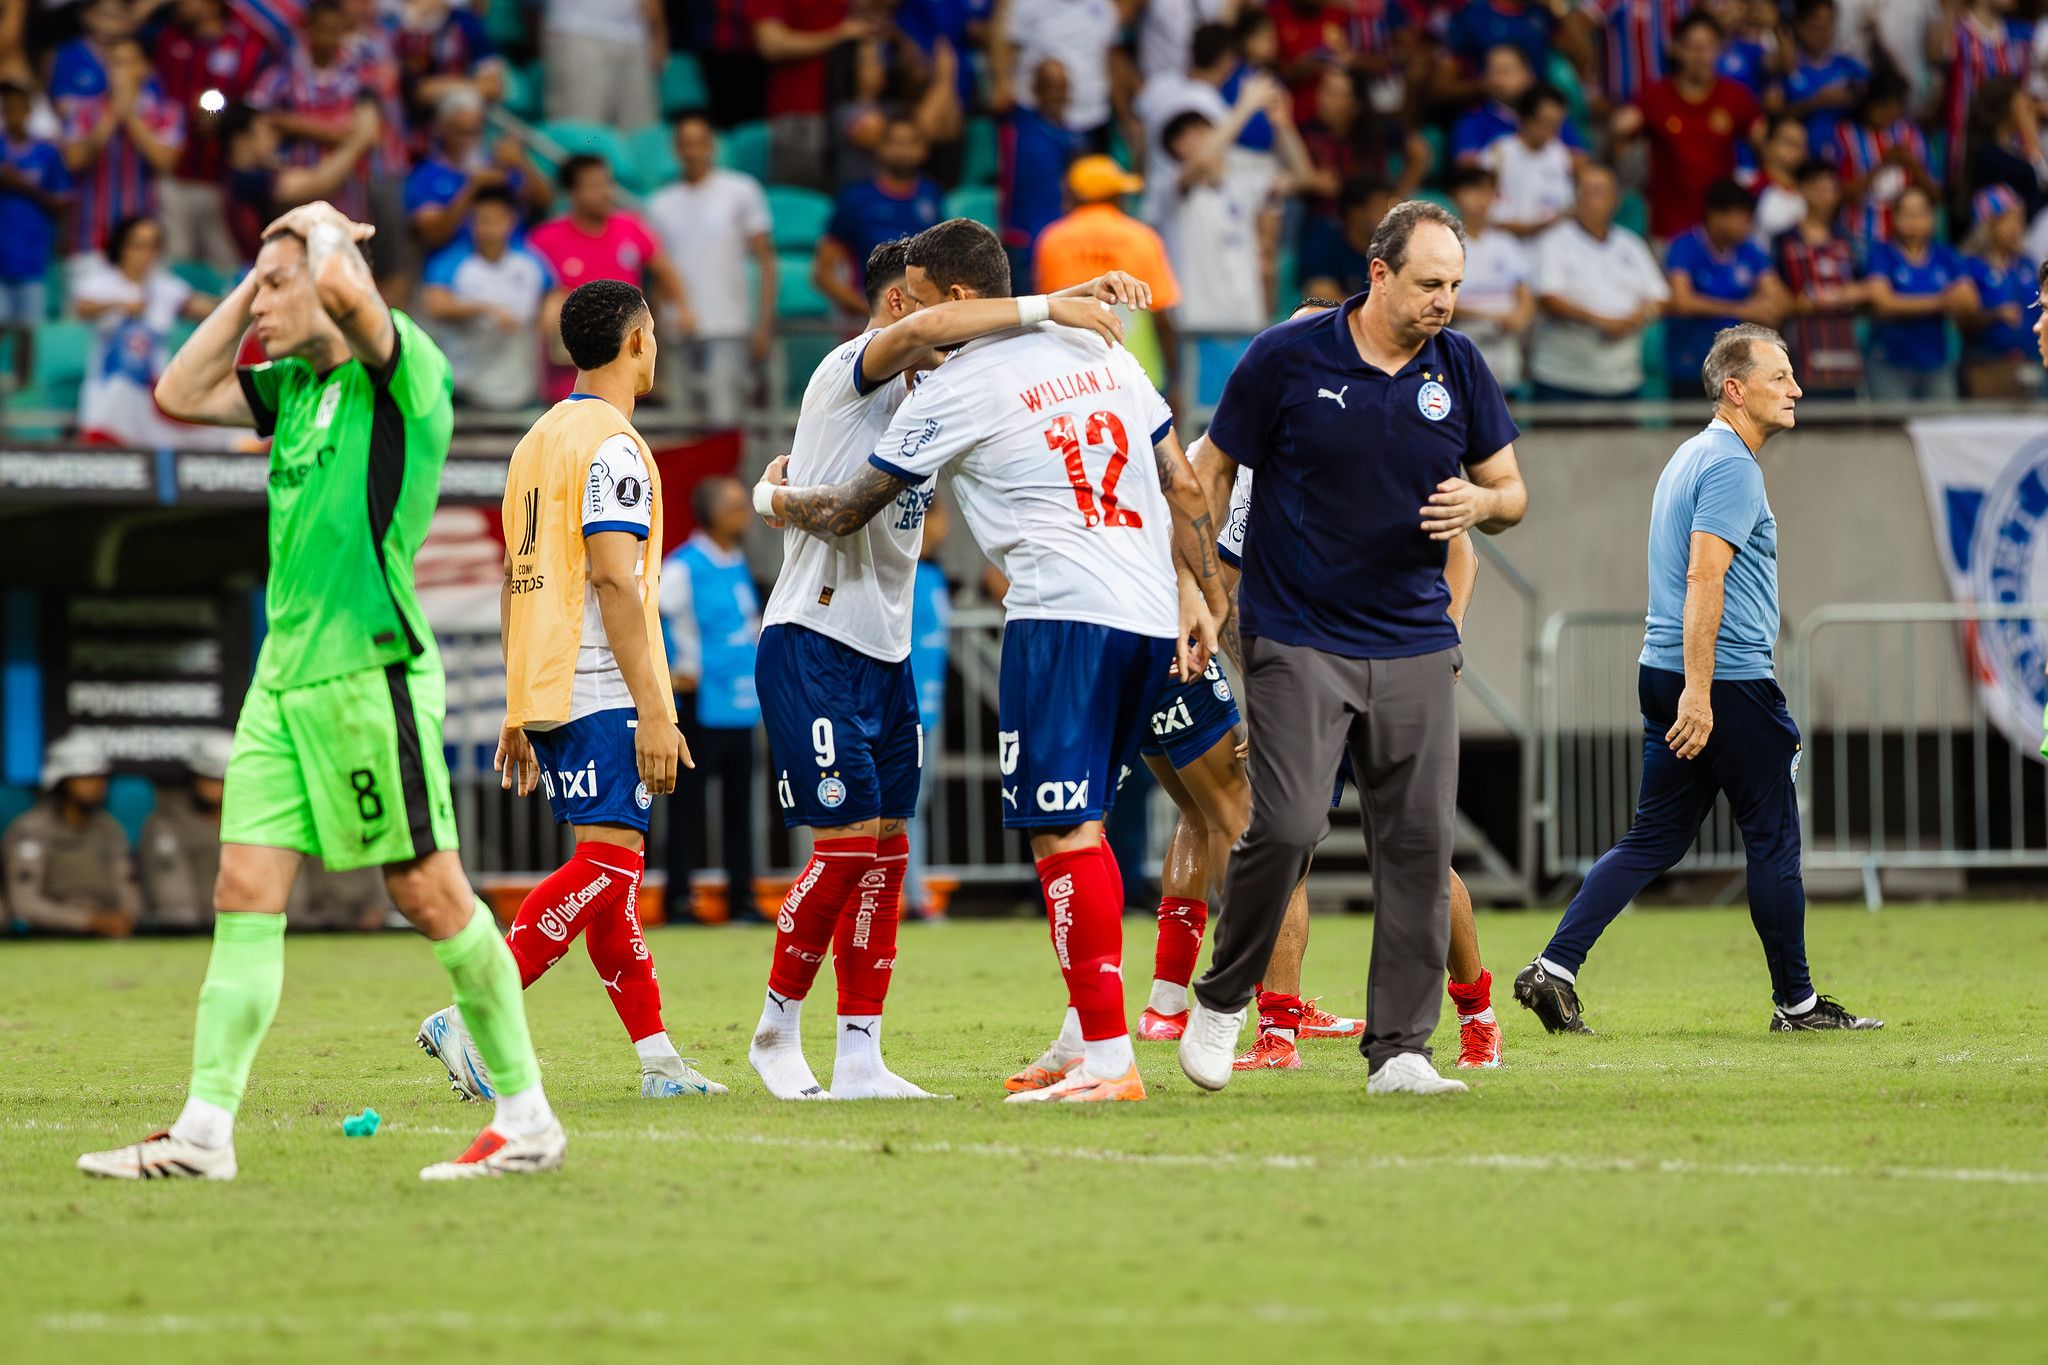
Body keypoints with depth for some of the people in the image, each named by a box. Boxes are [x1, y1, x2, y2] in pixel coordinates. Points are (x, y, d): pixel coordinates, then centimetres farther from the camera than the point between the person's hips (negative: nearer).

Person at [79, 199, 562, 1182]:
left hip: (371, 669, -8)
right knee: (244, 895, 2)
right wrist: (251, 276, 13)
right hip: (285, 676, 8)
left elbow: (342, 288, -28)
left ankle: (527, 1118, 4)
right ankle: (206, 1128, 1)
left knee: (430, 897, -4)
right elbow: (179, 394, 18)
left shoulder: (406, 371, -9)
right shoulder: (294, 388, 16)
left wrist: (325, 232, -5)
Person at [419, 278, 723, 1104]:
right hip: (603, 692, -10)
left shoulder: (538, 440, 18)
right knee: (607, 861, -12)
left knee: (610, 868, 9)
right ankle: (472, 1019, -19)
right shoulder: (612, 444, -10)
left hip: (545, 691, 10)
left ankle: (658, 1058, 9)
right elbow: (615, 581, -18)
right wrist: (654, 710, -19)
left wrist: (518, 715, 21)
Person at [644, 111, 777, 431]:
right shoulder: (660, 204, 14)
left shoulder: (741, 191, 2)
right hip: (678, 335, 4)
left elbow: (765, 261, 1)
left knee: (723, 420, -13)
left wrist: (764, 325, -7)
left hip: (727, 332, -4)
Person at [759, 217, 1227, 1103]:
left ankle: (1109, 1058, -14)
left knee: (1064, 832, -8)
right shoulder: (1101, 354, 17)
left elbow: (849, 512, 6)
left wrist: (773, 499, 25)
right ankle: (1082, 1042, 17)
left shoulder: (955, 389, -3)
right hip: (1151, 615, 8)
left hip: (1064, 614, -8)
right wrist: (1196, 595, 22)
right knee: (1076, 825, 16)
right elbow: (1183, 484, 18)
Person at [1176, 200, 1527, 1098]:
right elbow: (1212, 473, 4)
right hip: (1296, 642, -4)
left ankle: (1398, 1049, 5)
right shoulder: (1287, 357, -6)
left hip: (1415, 645, 4)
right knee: (1286, 826, -15)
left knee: (1419, 841, -2)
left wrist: (1482, 504, -10)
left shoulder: (1458, 367, 4)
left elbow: (1511, 491, 13)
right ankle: (1222, 998, 9)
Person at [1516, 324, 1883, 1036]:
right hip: (1729, 683, -9)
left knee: (1655, 838, 8)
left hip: (1666, 676, 9)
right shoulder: (1731, 466, -13)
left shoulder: (1691, 457, 18)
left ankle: (1555, 969, -2)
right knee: (1772, 841, 2)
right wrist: (1698, 693, -26)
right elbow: (1704, 579, -22)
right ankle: (1796, 1002, 10)